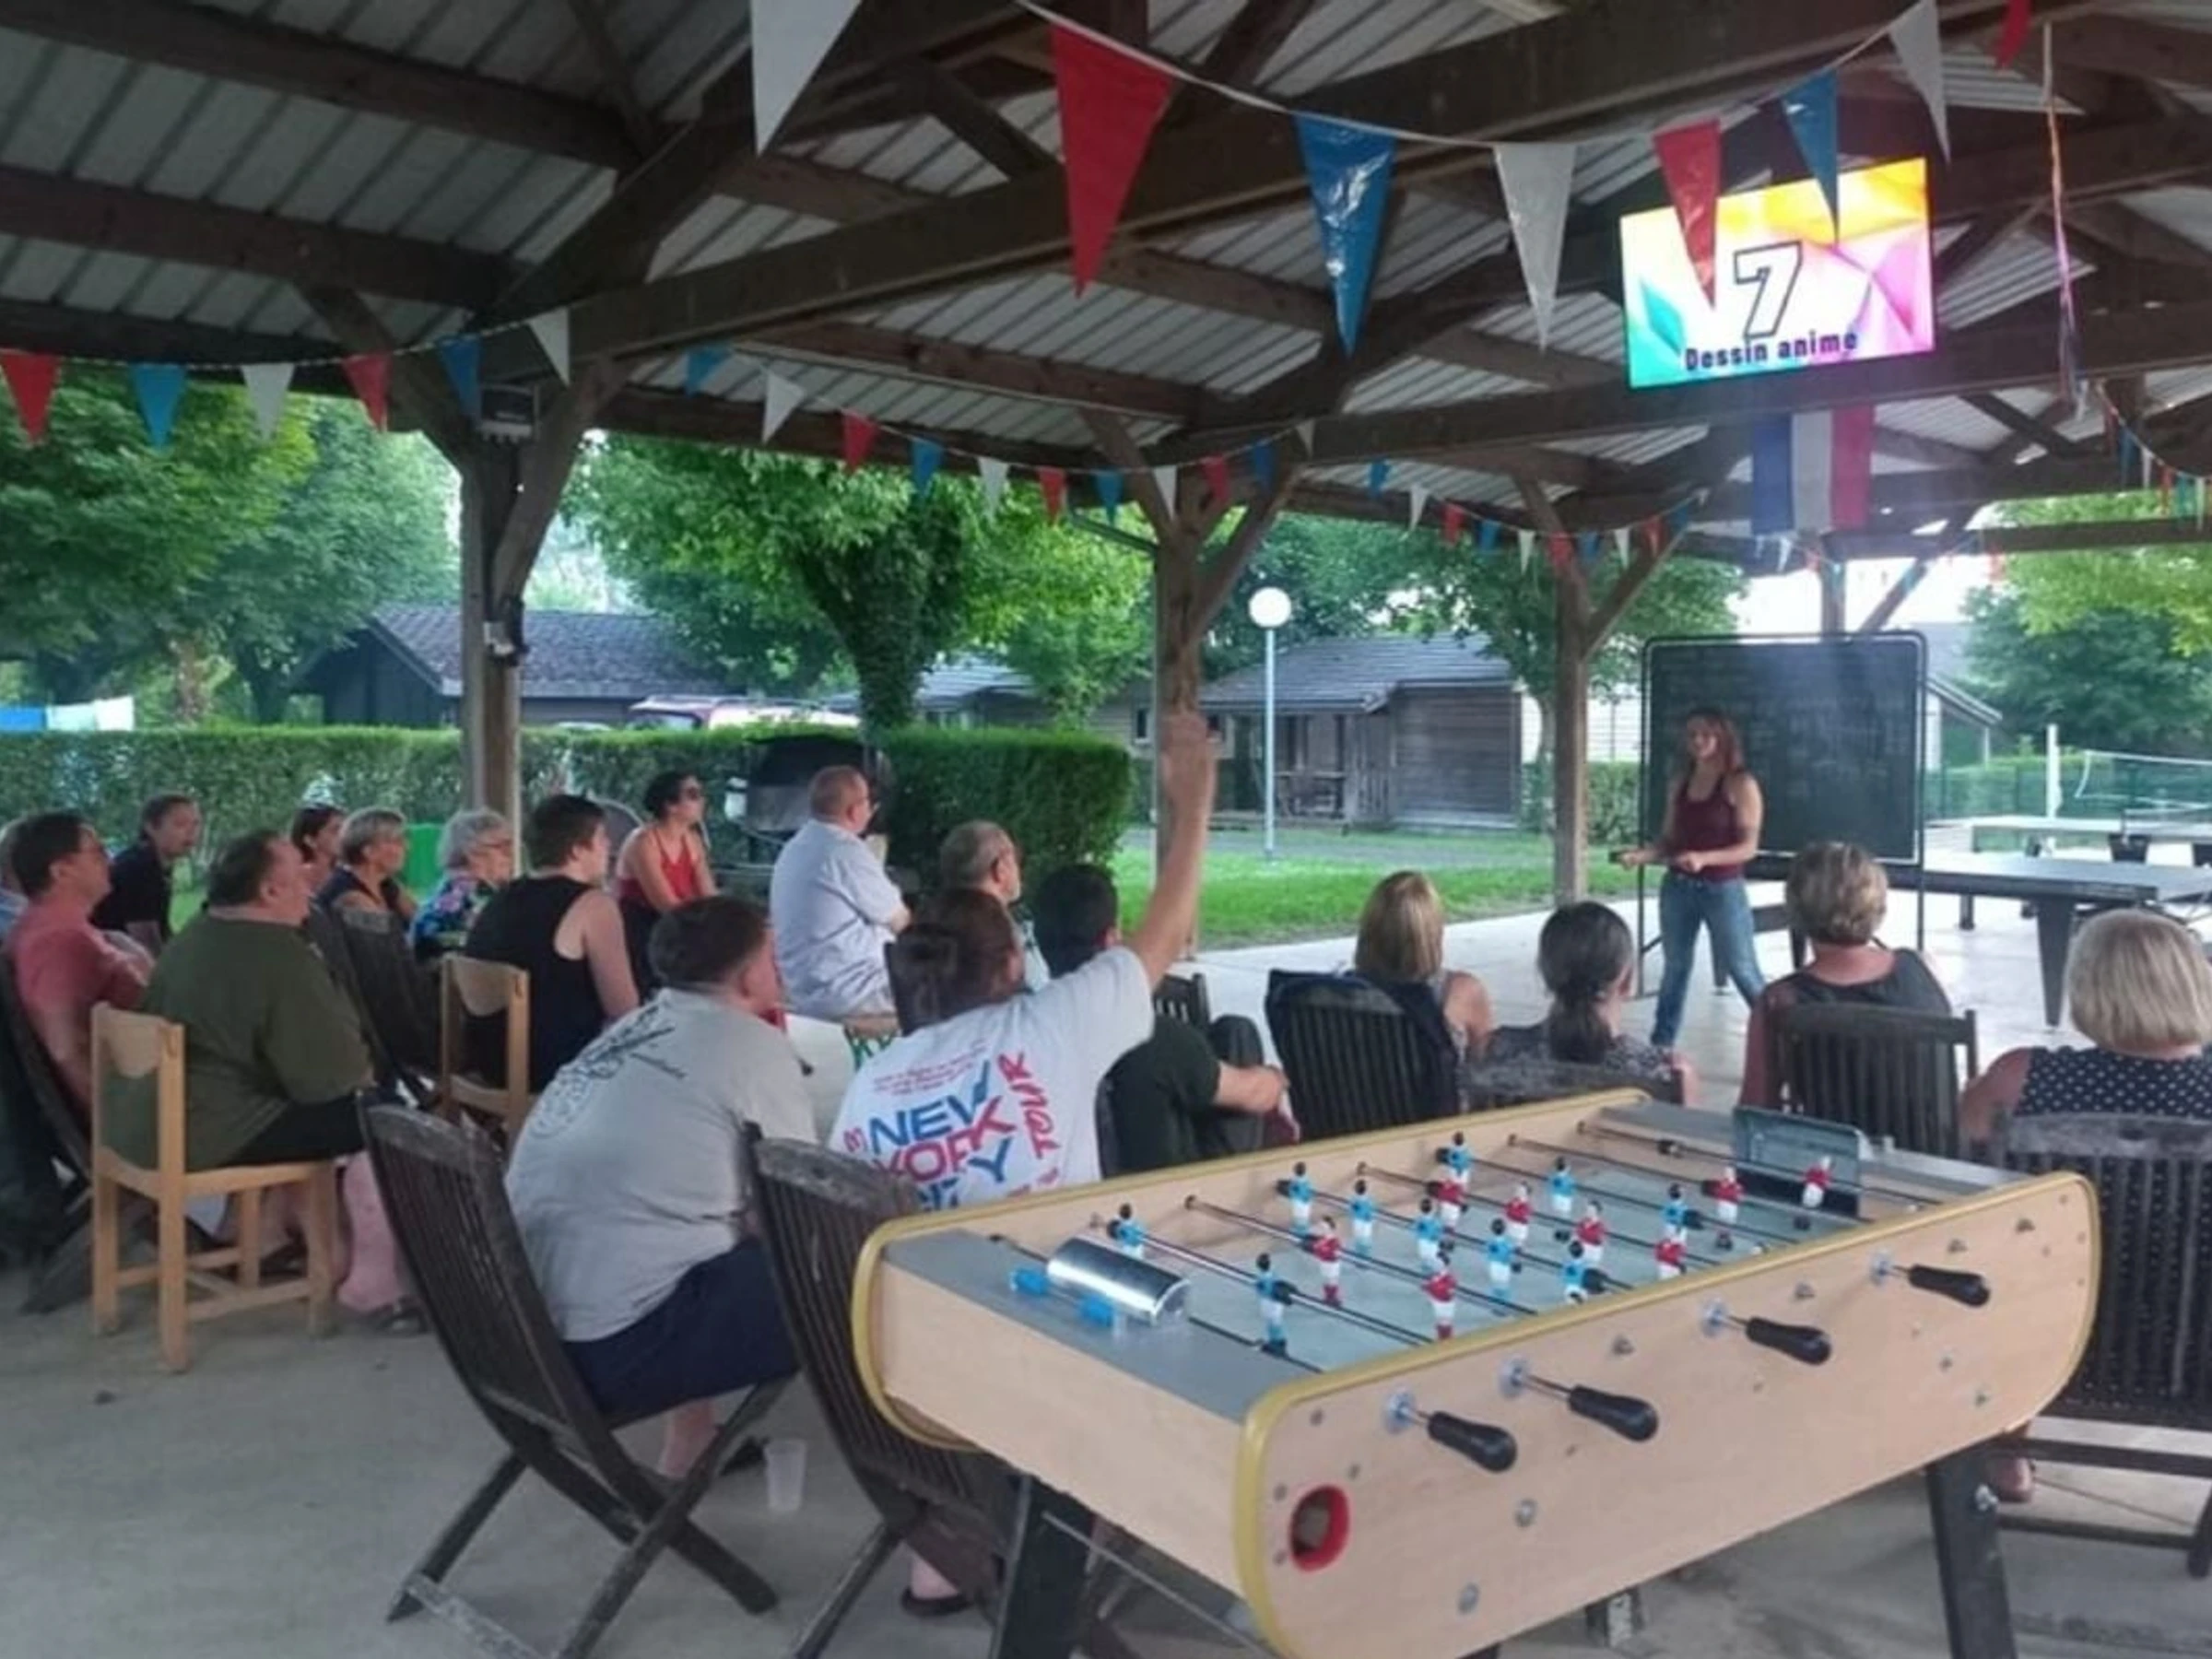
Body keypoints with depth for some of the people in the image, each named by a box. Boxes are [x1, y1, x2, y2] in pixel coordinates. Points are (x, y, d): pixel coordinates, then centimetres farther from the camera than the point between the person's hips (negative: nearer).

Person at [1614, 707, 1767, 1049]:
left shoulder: (1741, 784, -8)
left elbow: (1748, 847, -12)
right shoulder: (1680, 782, 8)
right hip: (1677, 888, 5)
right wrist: (1643, 855, -11)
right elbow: (1669, 839, 9)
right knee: (1676, 966, 11)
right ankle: (1659, 1045, 16)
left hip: (1723, 890, -5)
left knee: (1743, 971, 0)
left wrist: (1704, 858, -27)